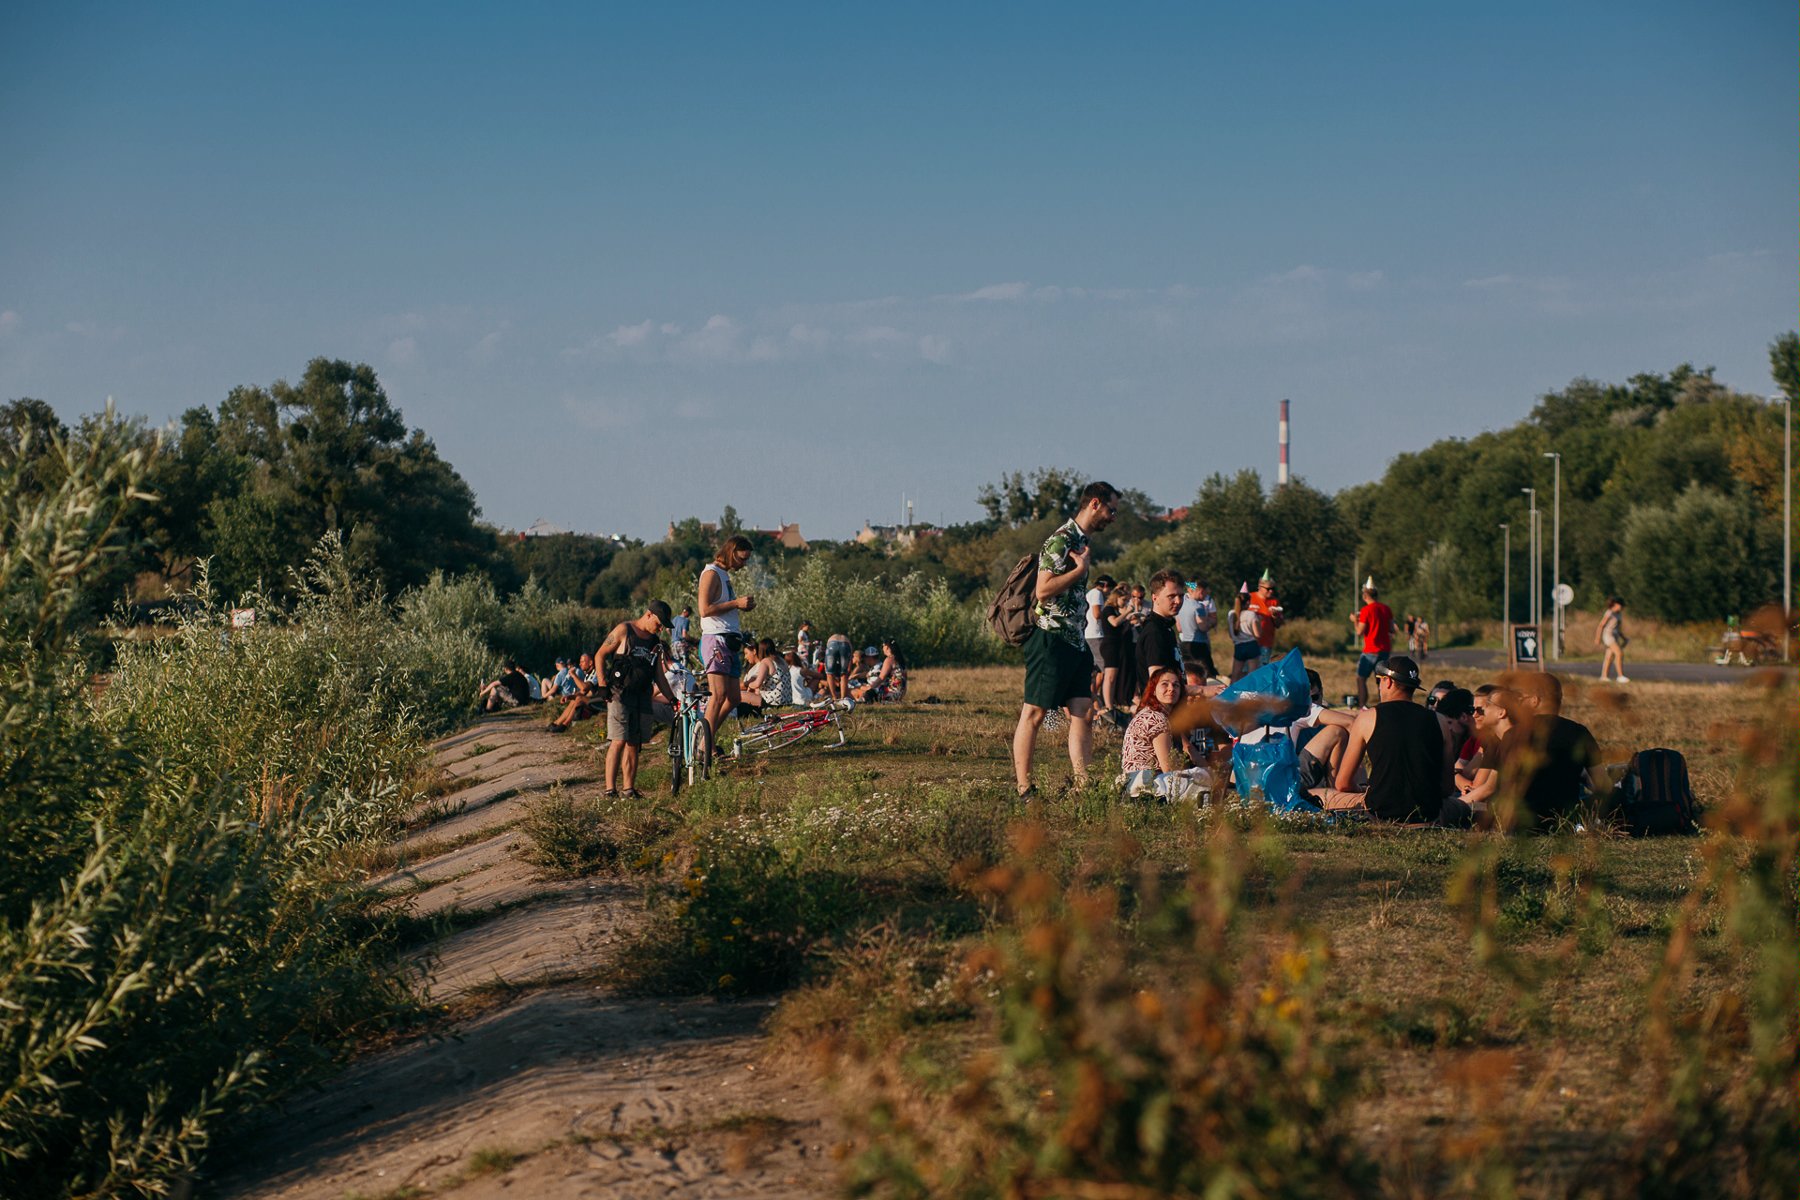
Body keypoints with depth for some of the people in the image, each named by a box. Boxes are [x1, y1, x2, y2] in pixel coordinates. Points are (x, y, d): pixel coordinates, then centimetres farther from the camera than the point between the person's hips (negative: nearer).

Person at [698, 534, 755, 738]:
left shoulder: (725, 575, 21)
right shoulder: (711, 573, -8)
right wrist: (736, 603, -15)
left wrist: (744, 605, 12)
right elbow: (705, 609, -18)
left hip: (729, 642, 10)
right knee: (719, 694, -17)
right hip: (715, 639, -10)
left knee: (733, 698, 8)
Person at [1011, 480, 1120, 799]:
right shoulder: (1061, 540, -13)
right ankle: (1023, 788, 1)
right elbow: (1044, 590, -21)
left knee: (1083, 713, 3)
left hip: (1074, 641, 9)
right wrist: (1081, 568, -14)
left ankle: (1082, 785, 3)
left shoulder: (1082, 542, 17)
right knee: (1033, 714, -3)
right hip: (1050, 639, -9)